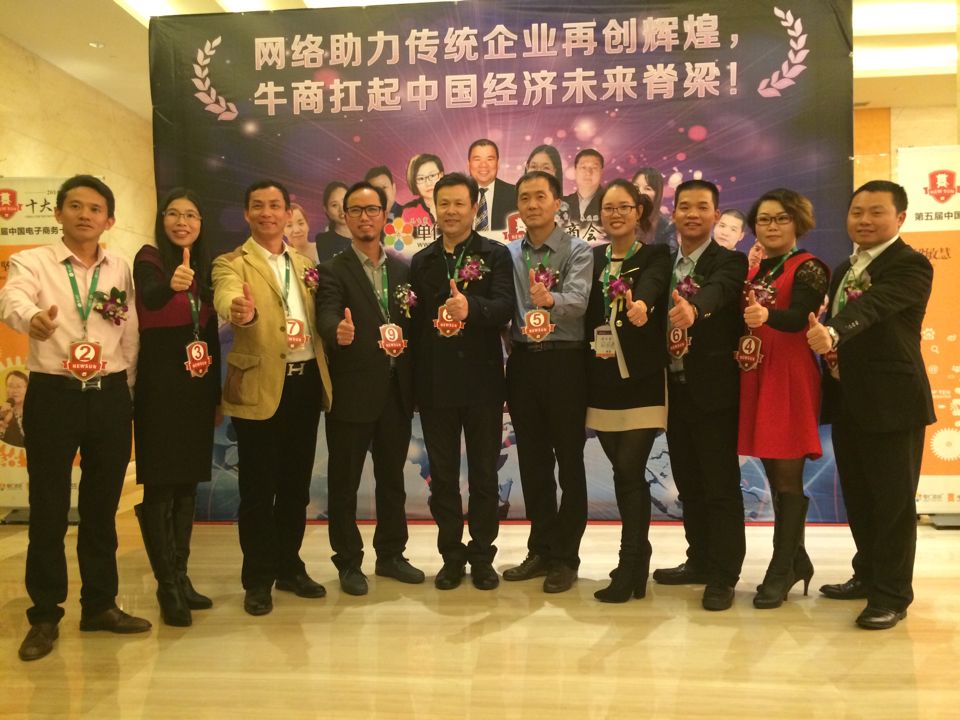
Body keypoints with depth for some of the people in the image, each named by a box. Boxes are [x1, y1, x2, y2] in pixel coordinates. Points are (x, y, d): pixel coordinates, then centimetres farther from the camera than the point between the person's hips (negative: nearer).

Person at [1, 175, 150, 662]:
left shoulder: (120, 270, 8)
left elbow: (130, 333, 10)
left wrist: (126, 388, 5)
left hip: (110, 397, 3)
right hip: (53, 396, -3)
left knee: (102, 506, 11)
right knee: (48, 509, 4)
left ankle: (101, 604, 25)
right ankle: (44, 616, 18)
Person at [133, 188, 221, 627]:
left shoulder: (204, 268, 10)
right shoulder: (148, 258, -6)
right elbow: (148, 298, -29)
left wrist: (216, 389, 11)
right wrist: (171, 285, -51)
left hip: (198, 386, 6)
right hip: (160, 385, -6)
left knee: (188, 483, 11)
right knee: (159, 484, -2)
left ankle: (181, 577, 21)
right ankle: (166, 586, 6)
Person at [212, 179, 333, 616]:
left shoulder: (304, 264, 15)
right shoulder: (231, 264, -4)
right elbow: (227, 300, -26)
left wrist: (324, 375, 2)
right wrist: (241, 312, -49)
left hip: (306, 382, 5)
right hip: (260, 387, -5)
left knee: (296, 483, 14)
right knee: (258, 488, 2)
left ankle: (289, 567, 28)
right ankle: (258, 579, 16)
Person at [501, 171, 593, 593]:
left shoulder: (578, 252, -4)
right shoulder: (508, 254, 10)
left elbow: (578, 300, -21)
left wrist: (551, 300, -40)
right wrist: (512, 338, -4)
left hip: (564, 361, -4)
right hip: (522, 362, 5)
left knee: (569, 462, 3)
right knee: (532, 461, 12)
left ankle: (565, 557, 15)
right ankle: (541, 550, 25)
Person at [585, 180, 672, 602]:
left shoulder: (656, 256, -2)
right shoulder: (592, 259, 12)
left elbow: (652, 285, -25)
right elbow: (584, 312, 10)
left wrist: (642, 304, -46)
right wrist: (594, 346, -7)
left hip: (641, 380, -4)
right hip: (603, 381, 5)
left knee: (629, 472, -8)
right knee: (623, 472, 12)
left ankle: (629, 569, 2)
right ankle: (638, 555, 28)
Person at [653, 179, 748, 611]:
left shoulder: (731, 263, -6)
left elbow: (718, 292, -29)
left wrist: (692, 308, -49)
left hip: (714, 390, -6)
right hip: (675, 390, 6)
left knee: (721, 485, 1)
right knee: (687, 483, 15)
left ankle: (723, 576, 10)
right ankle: (700, 560, 29)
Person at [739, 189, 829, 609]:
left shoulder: (808, 267, -5)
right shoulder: (752, 273, 16)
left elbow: (799, 317, -22)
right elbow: (742, 321, 11)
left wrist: (766, 315, -41)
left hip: (788, 378, -7)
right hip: (754, 378, 7)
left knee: (787, 477, -3)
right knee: (774, 476, 11)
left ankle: (781, 570, 5)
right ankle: (796, 561, 24)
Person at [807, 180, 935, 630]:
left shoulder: (910, 266, -11)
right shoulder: (844, 269, 15)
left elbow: (872, 306, -30)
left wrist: (832, 332, -47)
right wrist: (826, 349, -1)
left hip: (892, 402, -8)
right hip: (848, 401, 8)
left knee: (893, 500, 2)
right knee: (857, 497, 17)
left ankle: (892, 596, 13)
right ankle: (868, 575, 33)